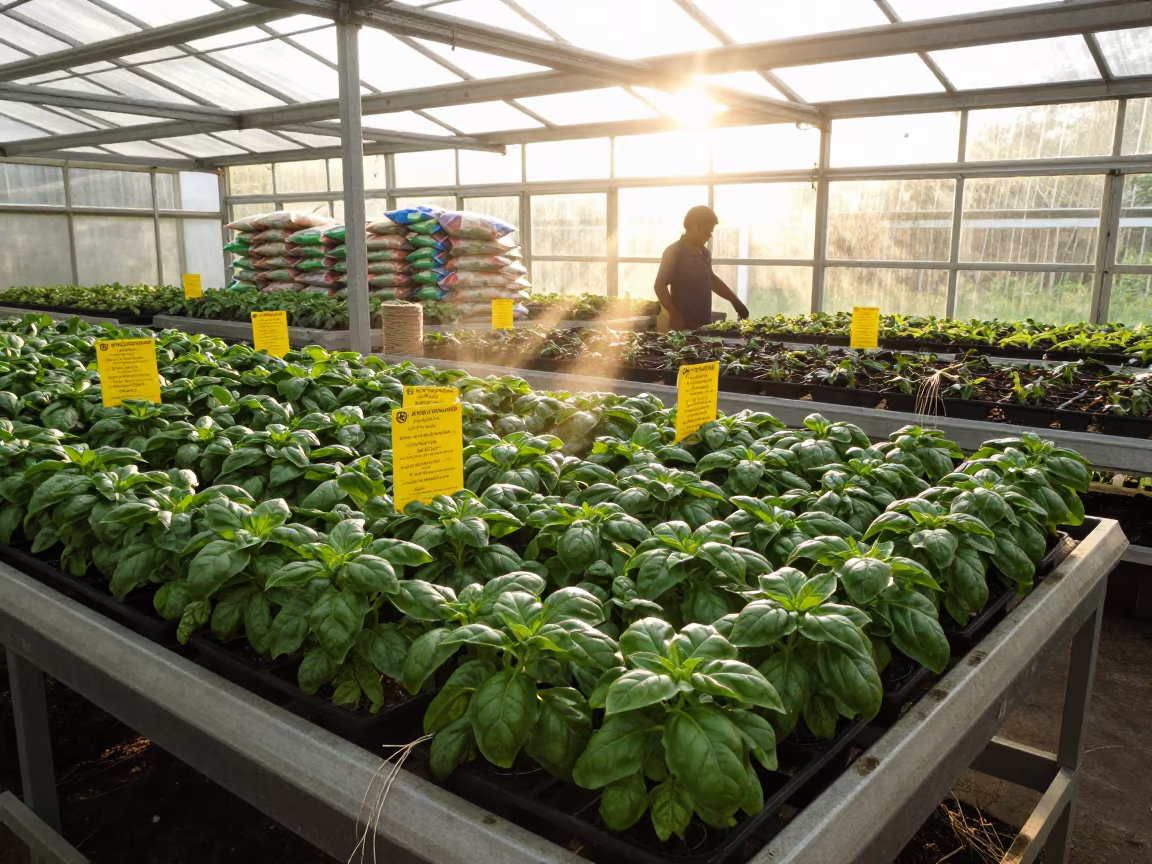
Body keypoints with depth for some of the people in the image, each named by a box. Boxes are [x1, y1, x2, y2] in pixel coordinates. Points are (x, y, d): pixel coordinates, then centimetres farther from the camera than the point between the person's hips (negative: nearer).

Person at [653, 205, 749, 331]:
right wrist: (677, 317, -20)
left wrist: (735, 301, 24)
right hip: (684, 327, -7)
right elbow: (659, 286, -13)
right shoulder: (675, 252, -10)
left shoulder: (704, 253, 12)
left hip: (704, 325, 7)